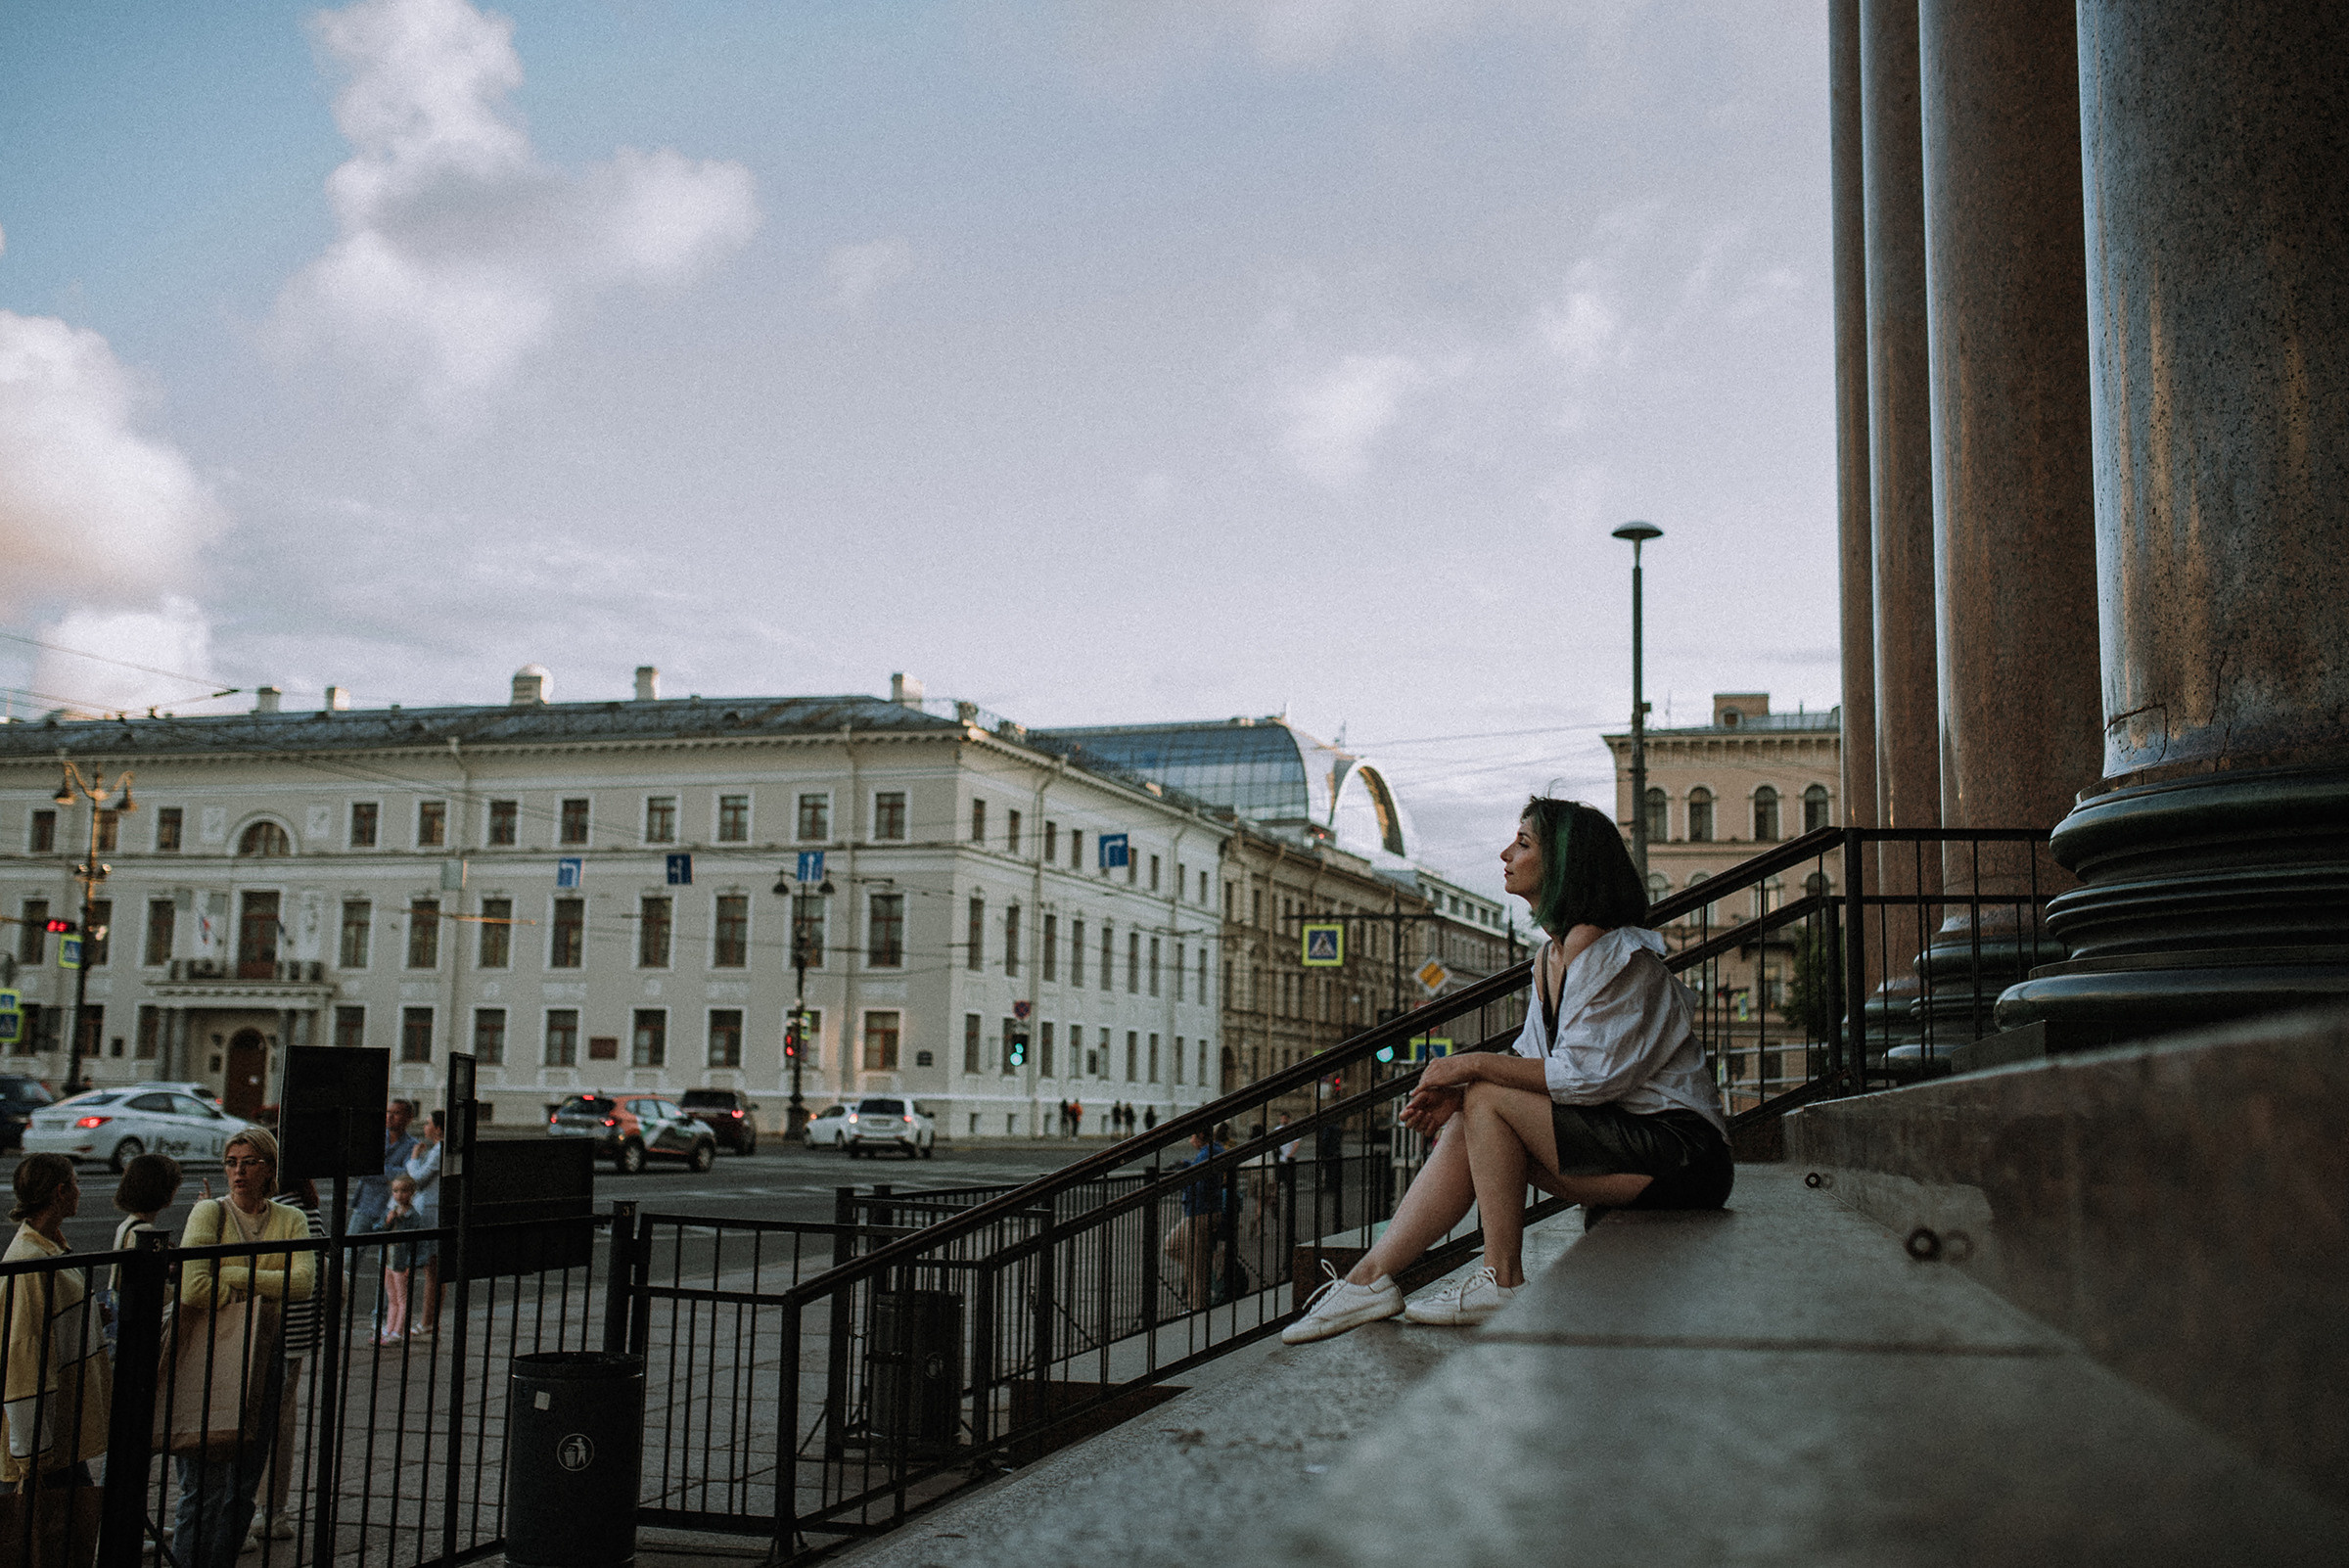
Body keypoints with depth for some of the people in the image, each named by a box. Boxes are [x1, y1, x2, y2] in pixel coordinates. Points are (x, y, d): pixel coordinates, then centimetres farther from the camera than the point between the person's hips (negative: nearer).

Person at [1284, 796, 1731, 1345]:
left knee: (1490, 1102, -17)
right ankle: (1370, 1278, -7)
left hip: (1681, 1155, -8)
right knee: (1463, 1127, -5)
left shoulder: (1620, 954, -15)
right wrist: (1457, 1089, -5)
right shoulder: (1550, 956, 13)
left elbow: (1589, 1075, -22)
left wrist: (1474, 1067, -15)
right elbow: (1539, 1066, 12)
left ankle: (1503, 1281, -9)